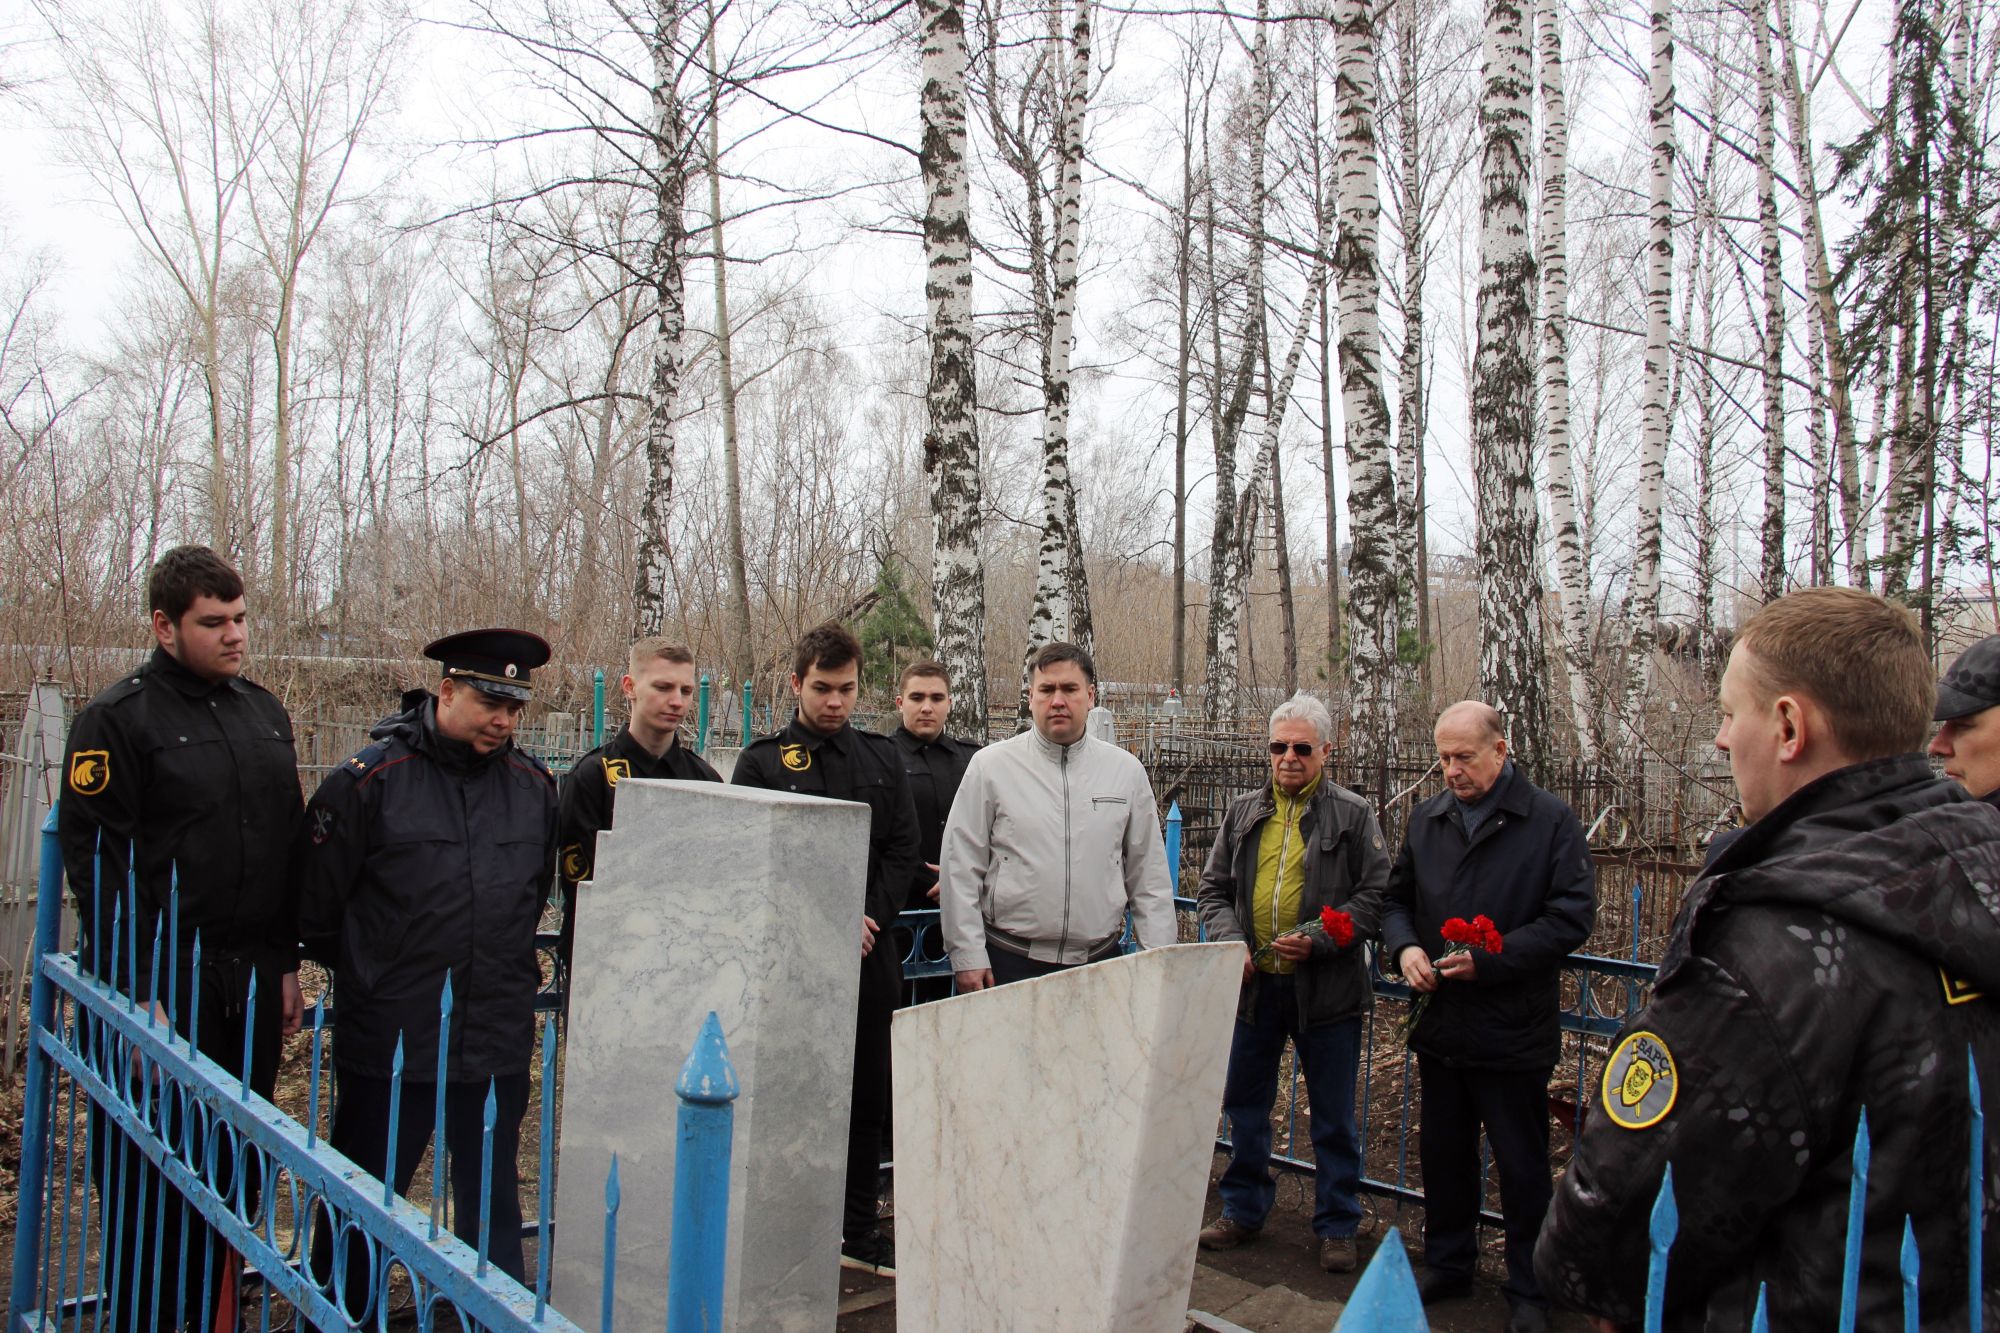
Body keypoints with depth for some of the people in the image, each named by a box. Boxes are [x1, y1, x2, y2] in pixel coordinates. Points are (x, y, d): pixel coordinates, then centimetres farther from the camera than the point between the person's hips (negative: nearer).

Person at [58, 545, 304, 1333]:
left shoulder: (265, 714, 13)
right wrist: (136, 992, -14)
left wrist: (285, 964, 14)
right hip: (163, 986, -6)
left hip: (251, 981, 6)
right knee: (150, 1183, 2)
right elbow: (97, 864, -11)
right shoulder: (119, 719, -7)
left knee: (237, 1176, 12)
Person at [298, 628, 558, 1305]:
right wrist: (368, 975, 8)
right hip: (388, 1043, -3)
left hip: (499, 1046, 3)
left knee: (493, 1207, 17)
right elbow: (315, 906, -2)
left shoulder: (535, 786, 2)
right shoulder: (370, 779, -10)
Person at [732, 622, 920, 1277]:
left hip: (870, 954, 4)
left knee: (867, 1098, 11)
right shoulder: (763, 760, 0)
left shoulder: (882, 757, 11)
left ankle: (857, 1232, 24)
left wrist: (871, 917, -8)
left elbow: (903, 848, 7)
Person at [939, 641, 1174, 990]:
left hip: (1100, 961, 2)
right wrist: (968, 958, -5)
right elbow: (960, 869, -1)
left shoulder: (1127, 771, 7)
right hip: (1010, 962, -2)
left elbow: (1149, 877, 9)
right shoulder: (990, 766, 0)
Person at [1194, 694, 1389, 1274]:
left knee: (1333, 1117, 8)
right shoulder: (1243, 813, 9)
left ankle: (1337, 1225, 23)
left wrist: (1317, 942, -17)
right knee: (1245, 1106, 15)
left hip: (1326, 989, -4)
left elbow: (1375, 897, -5)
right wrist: (1230, 941, -6)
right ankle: (1244, 1209, 32)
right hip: (1254, 985, 4)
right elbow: (1213, 889, 12)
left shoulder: (1352, 815, -2)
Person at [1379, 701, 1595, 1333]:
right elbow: (1396, 897, 16)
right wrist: (1404, 947, -5)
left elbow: (1571, 917, -13)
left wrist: (1489, 959, -21)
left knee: (1521, 1167, 8)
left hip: (1513, 1032, -5)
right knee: (1443, 1154, 18)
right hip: (1439, 1025, 5)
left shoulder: (1550, 821, -9)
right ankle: (1448, 1266, 35)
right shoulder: (1426, 818, 7)